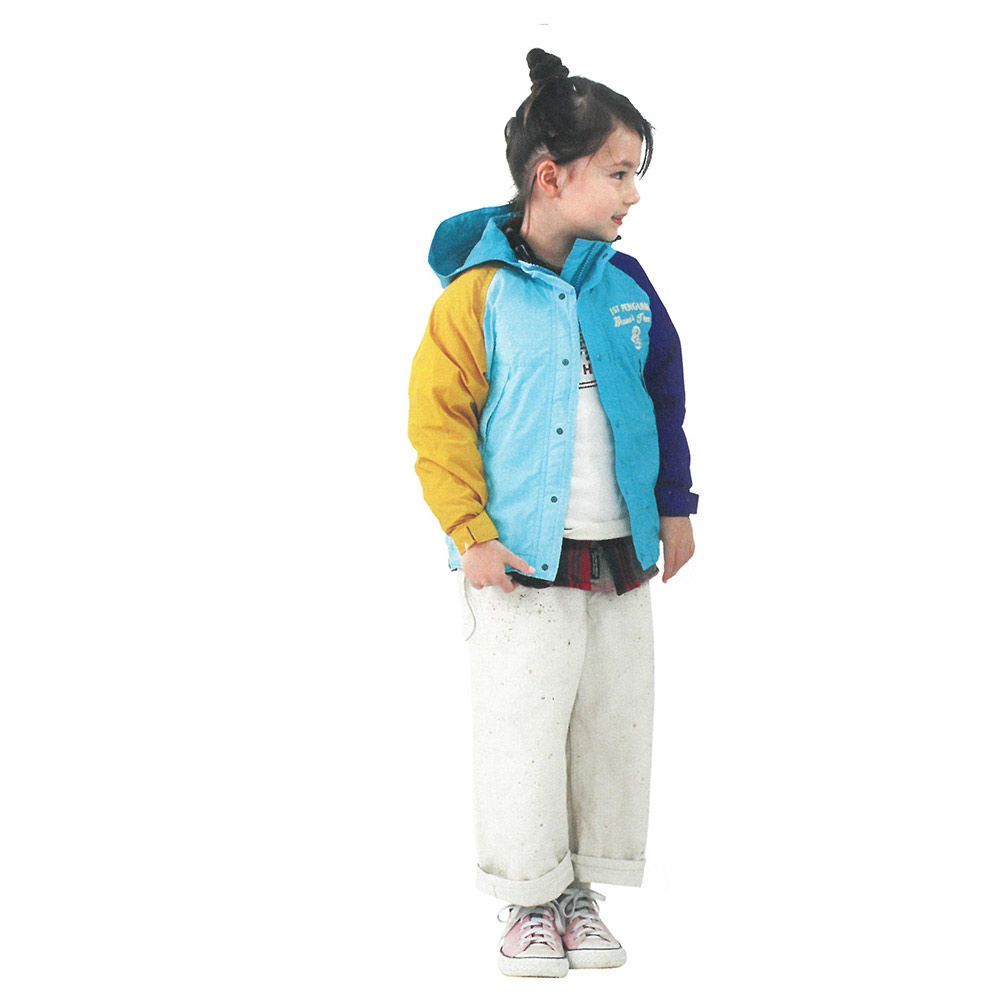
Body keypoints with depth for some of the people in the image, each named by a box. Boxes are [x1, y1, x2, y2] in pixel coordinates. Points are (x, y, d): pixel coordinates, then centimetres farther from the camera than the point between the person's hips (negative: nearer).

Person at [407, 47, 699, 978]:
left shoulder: (625, 284, 5)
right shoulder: (479, 292, -10)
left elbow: (666, 401, 14)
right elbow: (437, 419, -9)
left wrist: (674, 506, 13)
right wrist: (470, 532, -12)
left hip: (621, 554, 5)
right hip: (522, 560, -5)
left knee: (613, 726, 11)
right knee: (523, 729, 2)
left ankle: (581, 887, 28)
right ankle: (529, 896, 20)